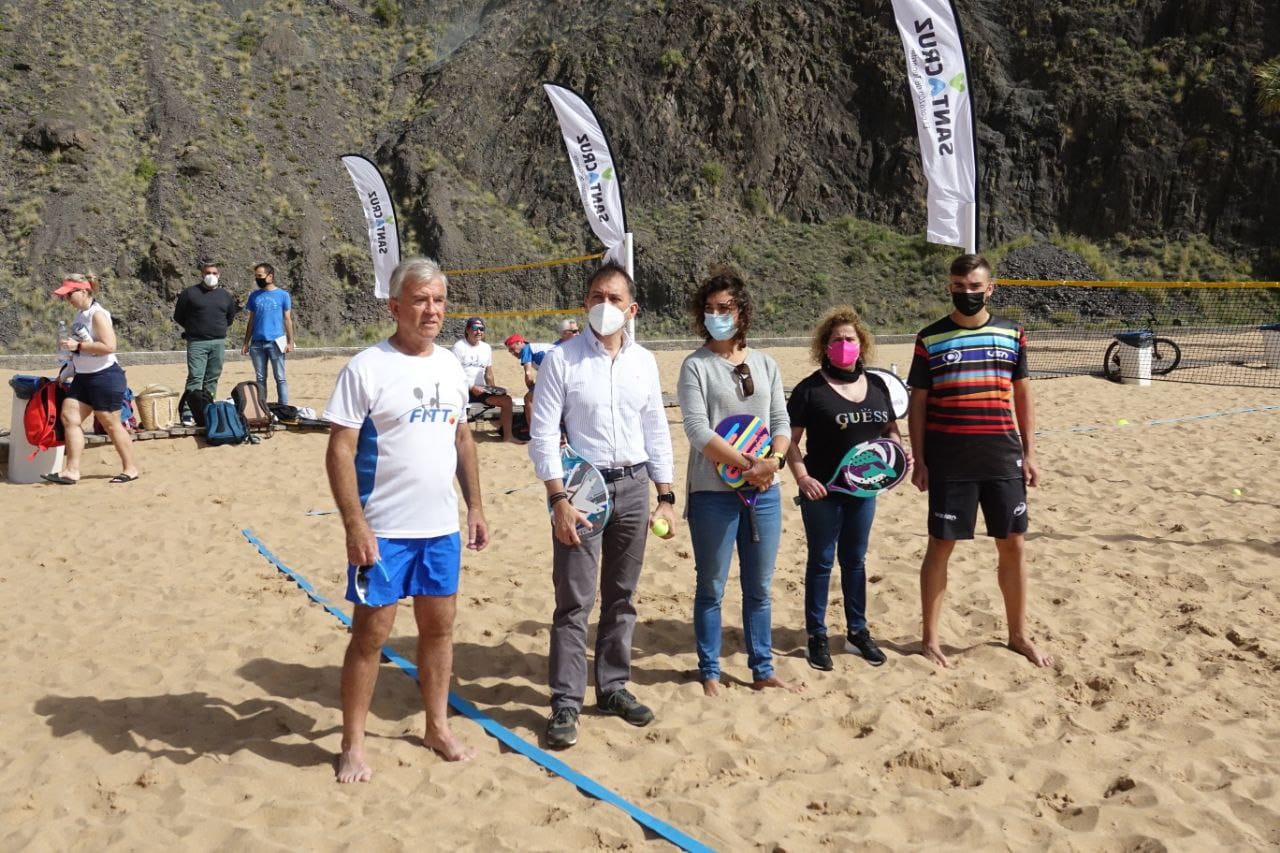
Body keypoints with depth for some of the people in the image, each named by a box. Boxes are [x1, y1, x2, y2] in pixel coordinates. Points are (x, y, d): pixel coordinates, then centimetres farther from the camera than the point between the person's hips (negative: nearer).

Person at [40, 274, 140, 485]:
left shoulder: (98, 314, -17)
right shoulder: (80, 314, 10)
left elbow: (109, 346, -26)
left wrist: (78, 346, -23)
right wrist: (68, 345, 10)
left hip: (105, 377, -9)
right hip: (83, 377, 9)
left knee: (111, 424, 0)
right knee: (69, 416, 2)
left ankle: (130, 469, 13)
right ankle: (72, 471, 4)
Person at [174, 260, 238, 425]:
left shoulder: (225, 295, 12)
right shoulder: (190, 293, 1)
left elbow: (230, 318, 25)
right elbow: (178, 317, 8)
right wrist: (192, 328, 10)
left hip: (219, 343, 4)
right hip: (197, 343, -4)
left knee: (212, 379, 6)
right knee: (195, 378, -11)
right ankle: (188, 414, -13)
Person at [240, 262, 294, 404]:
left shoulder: (283, 295, 3)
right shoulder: (254, 296, 11)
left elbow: (287, 319, 2)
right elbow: (251, 321, 14)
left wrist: (290, 342, -6)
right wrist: (246, 343, 8)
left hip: (276, 342, -4)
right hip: (257, 343, 4)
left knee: (280, 378, -2)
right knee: (260, 378, 7)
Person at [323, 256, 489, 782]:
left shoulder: (450, 366, 8)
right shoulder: (366, 369, -11)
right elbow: (339, 451, -13)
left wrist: (474, 506, 11)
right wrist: (355, 526, -19)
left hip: (442, 527, 6)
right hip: (383, 531, -6)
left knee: (439, 626, 14)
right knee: (371, 633, 3)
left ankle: (438, 726, 30)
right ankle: (352, 745, 17)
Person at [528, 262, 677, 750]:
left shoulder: (643, 361, 7)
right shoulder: (562, 360, -6)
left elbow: (657, 432, 11)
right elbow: (543, 435, -8)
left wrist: (665, 497, 8)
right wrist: (558, 499, -16)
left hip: (633, 486, 4)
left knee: (622, 596, 12)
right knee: (575, 600, -3)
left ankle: (613, 687, 25)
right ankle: (566, 702, 6)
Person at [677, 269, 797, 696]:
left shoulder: (765, 364, 10)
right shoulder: (696, 366, -4)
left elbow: (781, 421, 8)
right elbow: (697, 429, -13)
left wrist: (773, 460, -12)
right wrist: (747, 464, -18)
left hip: (765, 491, 4)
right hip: (714, 493, -4)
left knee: (759, 587, 12)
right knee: (711, 588, 5)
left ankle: (763, 670, 24)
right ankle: (710, 672, 18)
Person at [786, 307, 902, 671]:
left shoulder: (876, 384, 7)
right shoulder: (809, 389, -9)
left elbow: (890, 429, 17)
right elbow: (790, 439, -9)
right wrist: (802, 477, -20)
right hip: (822, 490, -5)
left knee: (855, 560, 16)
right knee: (821, 561, 4)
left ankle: (857, 631, 28)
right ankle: (817, 637, 15)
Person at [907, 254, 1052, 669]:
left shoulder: (1012, 335, 6)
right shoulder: (930, 339, -1)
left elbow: (1023, 397, 10)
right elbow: (918, 404, 1)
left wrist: (1029, 454, 5)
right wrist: (919, 460, -3)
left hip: (1003, 459, 3)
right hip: (949, 462, -2)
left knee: (1013, 545, 9)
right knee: (941, 546, 4)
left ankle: (1018, 634, 25)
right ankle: (930, 637, 16)